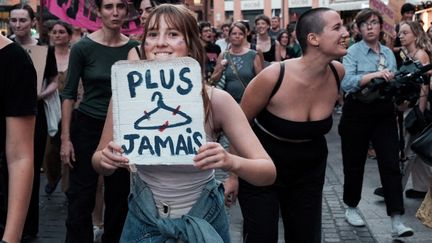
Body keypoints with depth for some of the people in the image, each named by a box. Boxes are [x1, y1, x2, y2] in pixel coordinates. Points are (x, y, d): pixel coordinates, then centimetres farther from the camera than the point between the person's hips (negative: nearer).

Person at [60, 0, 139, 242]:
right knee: (81, 196, 2)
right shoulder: (83, 47, -9)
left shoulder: (134, 48, -1)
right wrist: (66, 138, -9)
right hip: (87, 127, -2)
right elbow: (69, 94, -5)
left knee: (119, 195, 10)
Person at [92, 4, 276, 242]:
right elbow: (100, 163, 0)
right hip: (144, 219, 1)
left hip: (203, 220, 0)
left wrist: (231, 162, -37)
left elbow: (268, 172, -17)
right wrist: (106, 158, -23)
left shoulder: (216, 100, -20)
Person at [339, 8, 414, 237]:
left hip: (384, 112, 3)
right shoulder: (353, 52, -6)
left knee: (391, 163, -5)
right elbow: (346, 82, -21)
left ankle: (397, 221, -6)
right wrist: (375, 74, -27)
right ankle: (351, 208, 30)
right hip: (358, 111, -3)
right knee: (354, 163, 10)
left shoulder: (389, 53, 10)